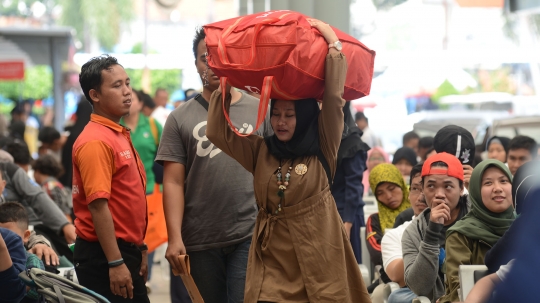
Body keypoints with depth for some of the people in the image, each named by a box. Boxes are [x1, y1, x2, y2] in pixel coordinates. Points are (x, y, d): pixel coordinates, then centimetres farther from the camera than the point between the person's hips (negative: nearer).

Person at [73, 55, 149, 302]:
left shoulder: (120, 135, 13)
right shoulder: (96, 141, -16)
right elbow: (98, 206, -22)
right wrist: (115, 263, -24)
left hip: (127, 250, 9)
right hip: (105, 255, -9)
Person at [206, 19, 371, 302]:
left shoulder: (322, 150, 0)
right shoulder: (260, 151, 9)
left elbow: (333, 98, -9)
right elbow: (218, 132, 4)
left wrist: (332, 40, -7)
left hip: (317, 261, -2)